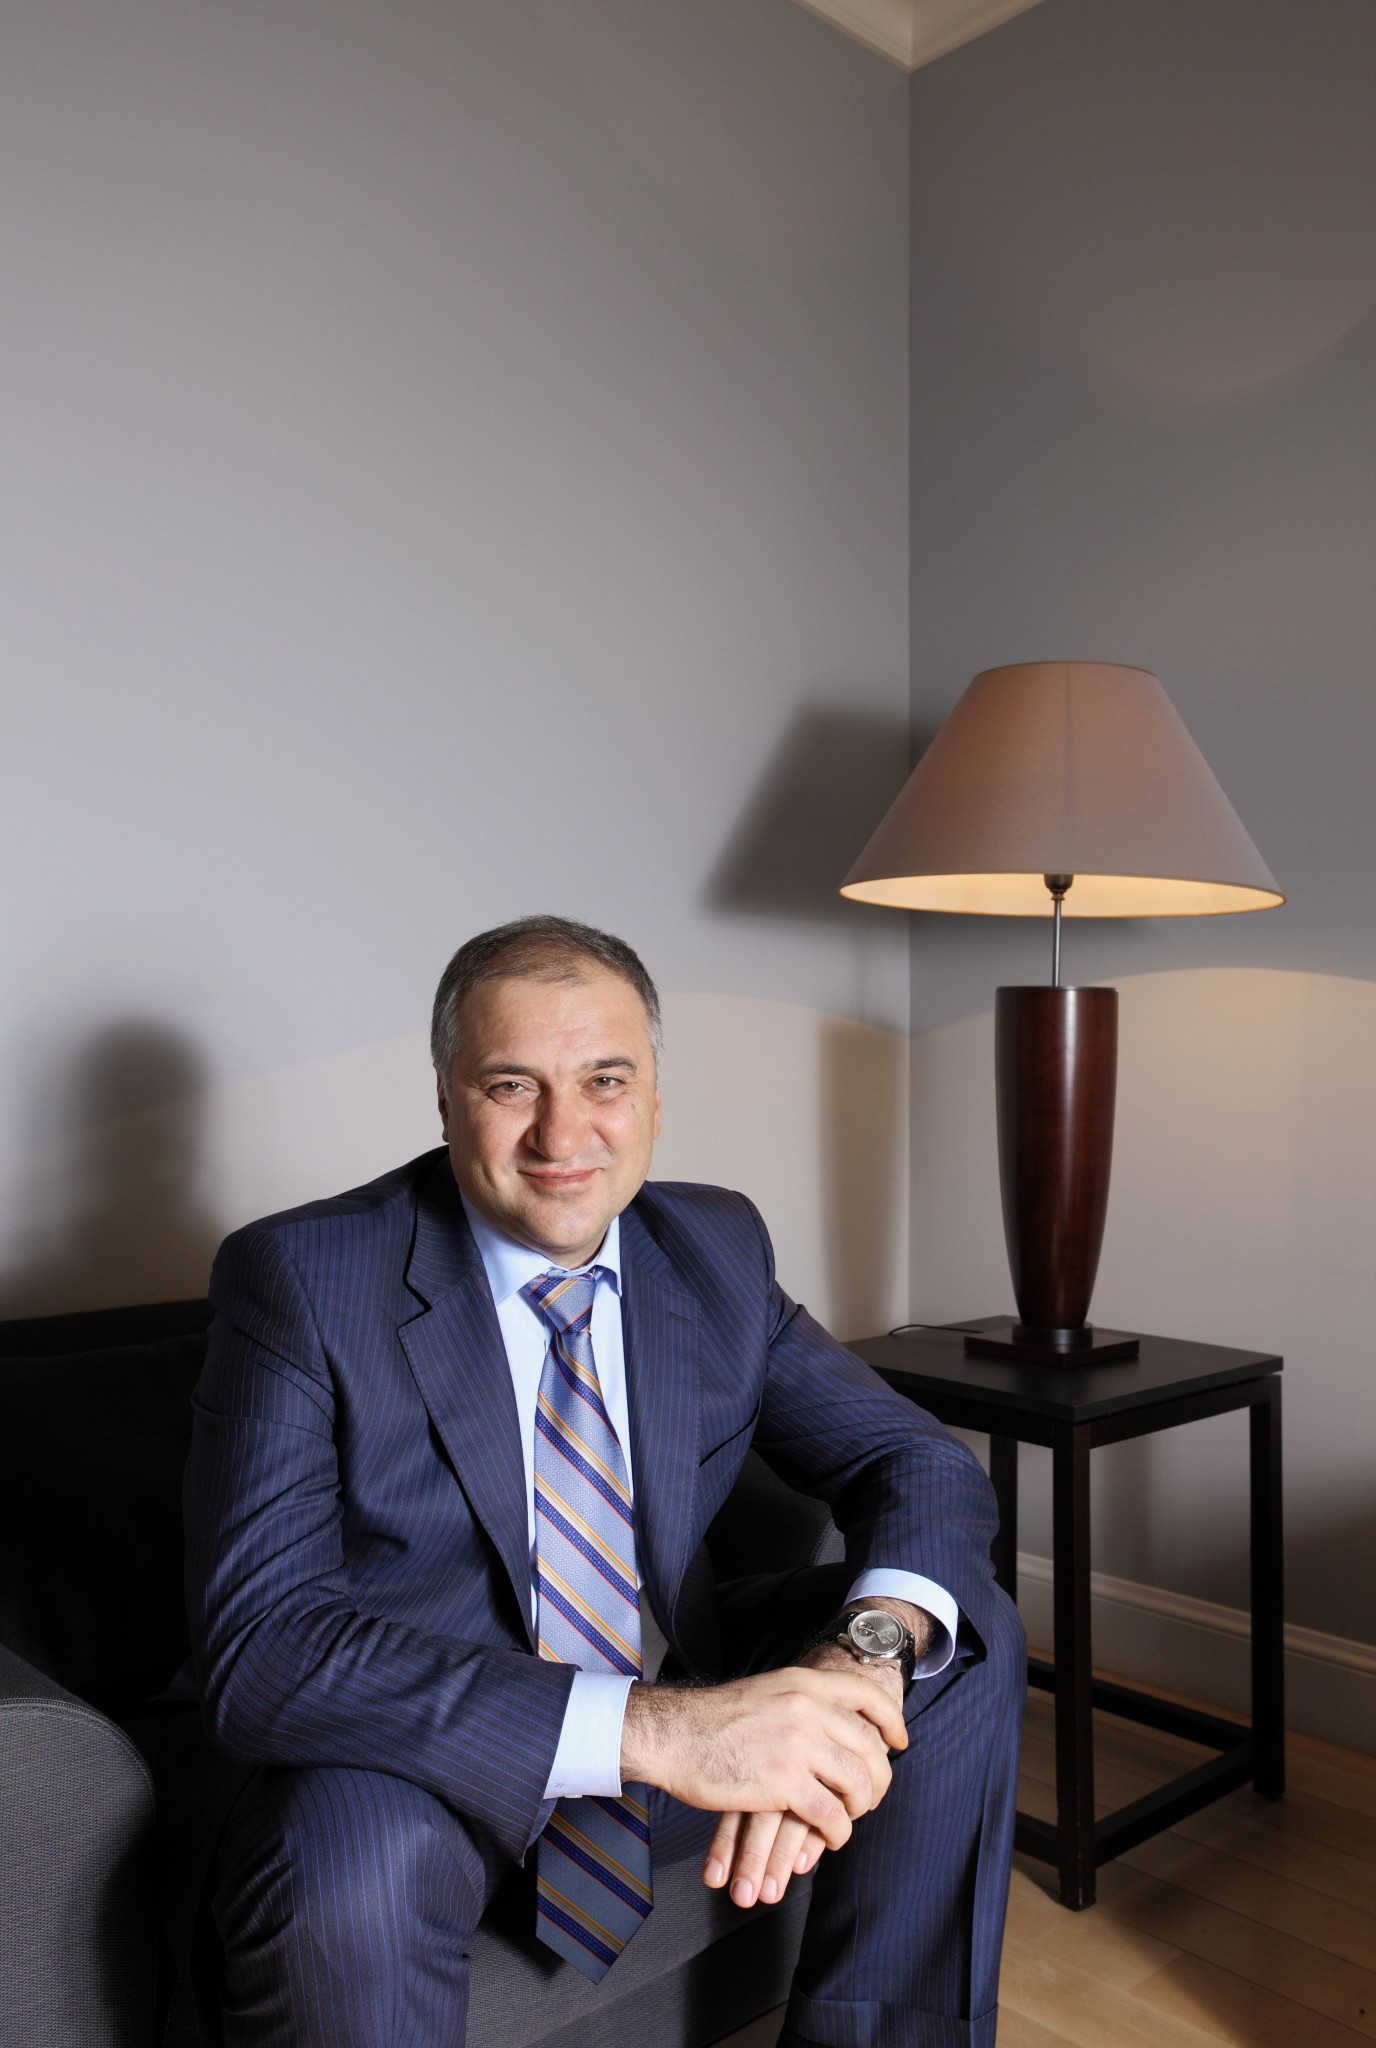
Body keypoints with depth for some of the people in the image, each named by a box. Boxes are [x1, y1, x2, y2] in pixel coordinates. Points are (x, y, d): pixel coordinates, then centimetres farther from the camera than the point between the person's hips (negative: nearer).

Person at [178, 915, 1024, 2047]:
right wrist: (648, 1729, -39)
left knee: (969, 1642, -10)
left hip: (681, 1703, 5)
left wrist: (863, 1653, -30)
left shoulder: (719, 1248, -3)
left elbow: (921, 1462, -5)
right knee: (343, 1876, -37)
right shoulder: (301, 1278, -18)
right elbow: (261, 1652, -27)